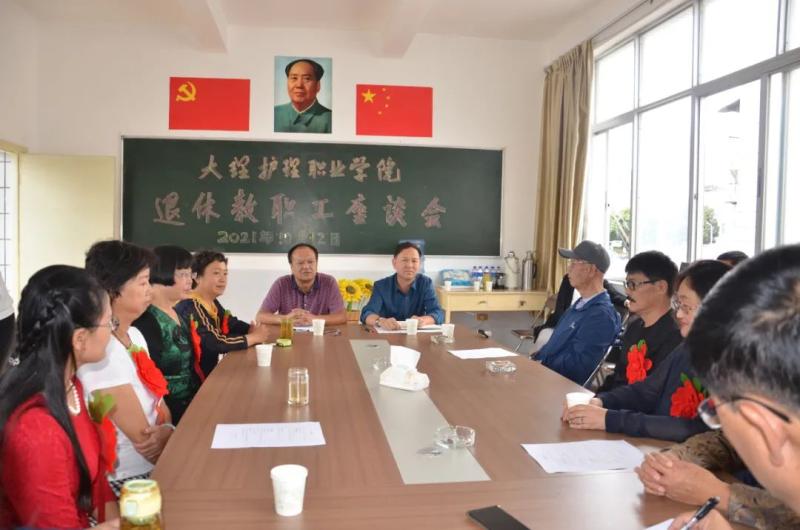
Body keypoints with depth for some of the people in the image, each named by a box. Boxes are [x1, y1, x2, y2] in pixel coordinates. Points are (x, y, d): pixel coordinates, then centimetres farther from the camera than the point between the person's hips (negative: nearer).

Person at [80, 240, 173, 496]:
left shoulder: (135, 335, 3)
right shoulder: (102, 353, -23)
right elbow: (143, 441, -20)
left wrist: (166, 430, -13)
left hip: (156, 465, 7)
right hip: (130, 480, -7)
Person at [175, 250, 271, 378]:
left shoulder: (212, 303, 6)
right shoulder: (190, 308, -21)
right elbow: (214, 343, -30)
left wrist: (253, 329, -11)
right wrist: (254, 337, -19)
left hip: (211, 371, 8)